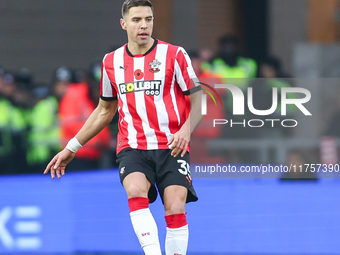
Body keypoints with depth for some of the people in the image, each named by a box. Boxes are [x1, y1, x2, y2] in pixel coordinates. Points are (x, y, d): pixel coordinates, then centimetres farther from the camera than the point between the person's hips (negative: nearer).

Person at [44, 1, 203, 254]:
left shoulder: (174, 55, 0)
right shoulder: (112, 61, 10)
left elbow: (197, 102, 2)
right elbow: (105, 110, 23)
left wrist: (186, 129, -19)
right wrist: (72, 148, 22)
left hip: (171, 147, -1)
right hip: (132, 147, 1)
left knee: (175, 210, -15)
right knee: (136, 191, -28)